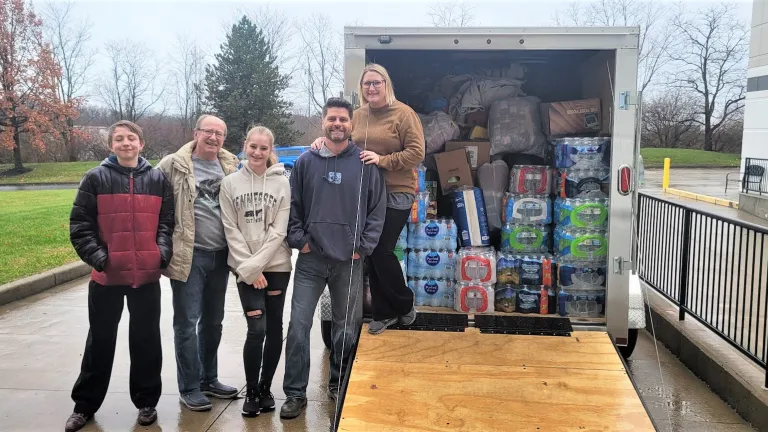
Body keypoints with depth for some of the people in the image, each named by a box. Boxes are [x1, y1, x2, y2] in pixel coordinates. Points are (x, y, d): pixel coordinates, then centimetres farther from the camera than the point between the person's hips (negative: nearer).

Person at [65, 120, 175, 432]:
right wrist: (97, 257, -13)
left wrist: (163, 253, -7)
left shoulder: (158, 179, 5)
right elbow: (80, 225, -2)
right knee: (101, 340, 11)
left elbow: (168, 222, 8)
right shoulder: (96, 178, -1)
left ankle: (146, 401, 25)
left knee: (146, 339, 10)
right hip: (106, 276, -1)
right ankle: (85, 405, 26)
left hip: (147, 275, 1)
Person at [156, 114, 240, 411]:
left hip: (220, 255, 5)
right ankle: (189, 387, 15)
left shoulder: (231, 166, 7)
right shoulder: (173, 165, -6)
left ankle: (208, 379, 29)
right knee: (187, 323, 2)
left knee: (213, 321, 15)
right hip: (189, 255, -4)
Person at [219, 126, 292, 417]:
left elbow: (279, 230, -6)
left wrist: (257, 264, -13)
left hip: (276, 266, 1)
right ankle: (251, 391, 11)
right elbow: (230, 230, -2)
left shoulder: (282, 183, 0)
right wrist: (248, 268, -10)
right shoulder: (230, 183, 1)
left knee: (274, 328, 7)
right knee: (256, 329, -7)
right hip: (245, 269, -1)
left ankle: (266, 388, 23)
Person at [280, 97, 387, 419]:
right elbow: (292, 205, 6)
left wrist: (363, 247, -5)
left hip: (349, 260, 0)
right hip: (310, 259, 0)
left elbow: (377, 209, 0)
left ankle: (339, 385, 30)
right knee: (298, 325, -1)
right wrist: (298, 240, -4)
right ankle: (295, 393, 11)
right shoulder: (305, 162, 4)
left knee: (347, 327, 11)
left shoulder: (365, 164, 1)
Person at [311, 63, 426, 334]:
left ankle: (405, 304, 19)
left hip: (396, 195, -6)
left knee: (382, 251, -6)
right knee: (371, 253, 8)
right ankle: (383, 313, 23)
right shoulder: (358, 115, 10)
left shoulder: (403, 113, -7)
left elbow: (416, 153, -13)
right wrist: (326, 141, -2)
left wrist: (382, 160, -21)